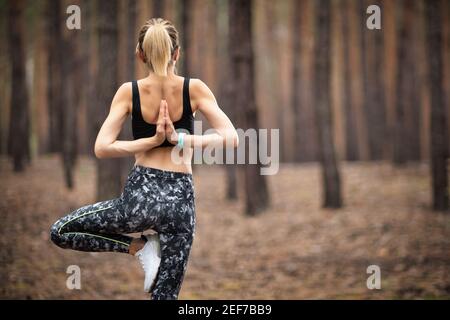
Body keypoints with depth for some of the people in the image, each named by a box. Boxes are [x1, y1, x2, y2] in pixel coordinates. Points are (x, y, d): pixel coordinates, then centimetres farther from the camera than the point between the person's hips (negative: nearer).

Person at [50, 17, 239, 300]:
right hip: (181, 200, 2)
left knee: (60, 232, 17)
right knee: (166, 295, 10)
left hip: (140, 196, -2)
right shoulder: (195, 89, -1)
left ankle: (141, 247, 9)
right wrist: (182, 140, -11)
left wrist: (152, 141, -7)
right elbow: (231, 139, -10)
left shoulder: (129, 91, -2)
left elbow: (102, 148, -8)